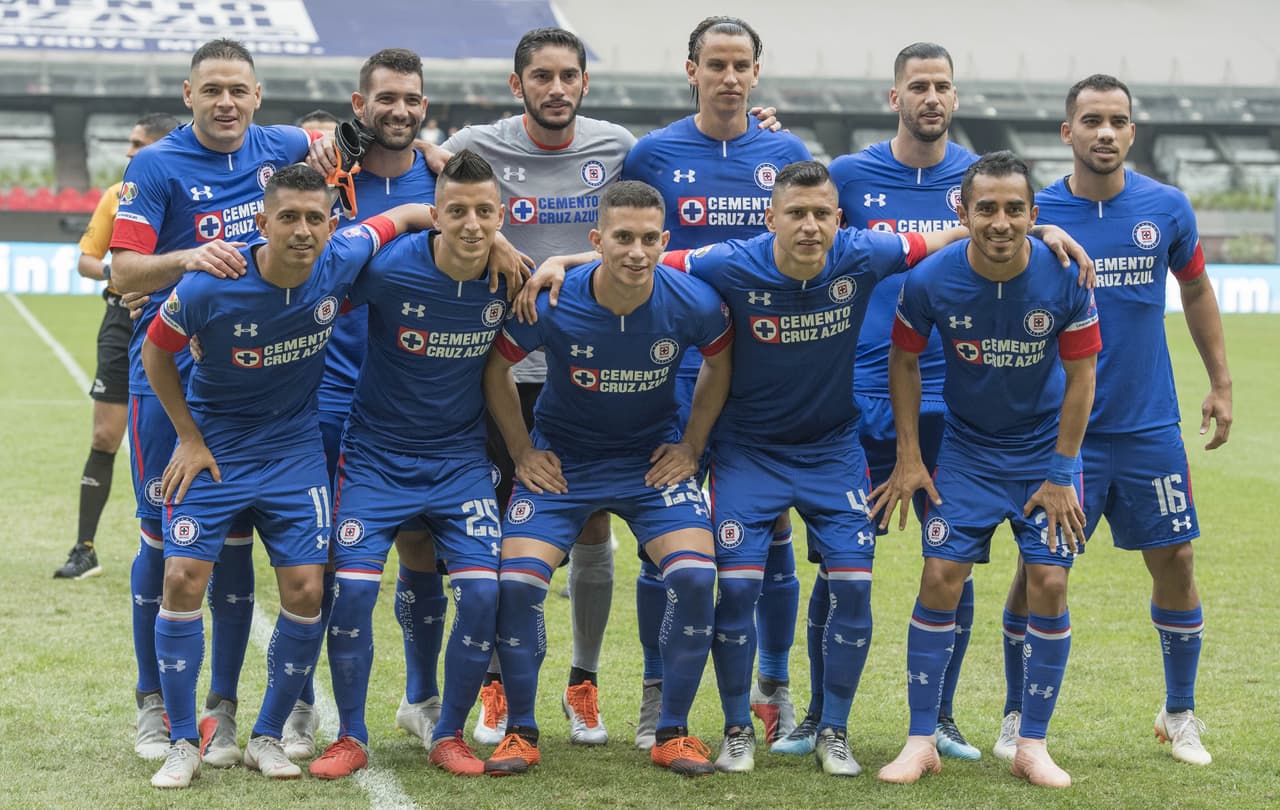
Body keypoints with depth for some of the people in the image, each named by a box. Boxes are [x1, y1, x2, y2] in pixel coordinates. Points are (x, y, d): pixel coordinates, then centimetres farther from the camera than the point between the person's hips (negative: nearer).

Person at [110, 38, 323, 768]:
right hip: (169, 376, -3)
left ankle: (223, 711, 10)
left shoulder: (283, 150, 5)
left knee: (234, 540, 3)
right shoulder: (157, 167, -6)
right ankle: (154, 701, 17)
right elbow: (123, 271, -11)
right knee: (165, 538, 2)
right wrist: (188, 258, -29)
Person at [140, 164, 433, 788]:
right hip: (213, 444, -2)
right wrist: (189, 438, -3)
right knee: (184, 578, -12)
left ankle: (267, 737, 13)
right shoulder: (208, 289, -24)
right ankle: (183, 743, 3)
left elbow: (405, 215, 3)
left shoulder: (342, 262, -17)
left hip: (294, 447, 2)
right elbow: (155, 352, -5)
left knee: (306, 589, -6)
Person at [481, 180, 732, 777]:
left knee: (694, 575, -18)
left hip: (653, 456, 1)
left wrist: (691, 446, 0)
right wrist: (523, 453, -4)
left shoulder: (694, 304, -19)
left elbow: (720, 365, 3)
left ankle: (673, 733, -1)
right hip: (561, 456, 0)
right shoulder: (549, 305, -23)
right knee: (517, 580, -15)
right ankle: (520, 733, 5)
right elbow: (496, 369, -5)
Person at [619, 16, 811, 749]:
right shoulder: (652, 154, 2)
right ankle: (657, 696, 12)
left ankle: (776, 688, 19)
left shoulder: (788, 154, 6)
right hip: (677, 366, -1)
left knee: (773, 529, 5)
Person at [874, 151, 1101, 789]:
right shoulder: (931, 280, -17)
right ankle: (922, 741, 4)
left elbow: (1080, 376, -8)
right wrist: (908, 456, -3)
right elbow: (904, 360, -1)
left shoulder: (1064, 278, -18)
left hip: (1044, 447, 0)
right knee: (941, 577, -8)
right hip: (966, 445, 0)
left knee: (1049, 582, -8)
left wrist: (1061, 475, -7)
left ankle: (1033, 746, 5)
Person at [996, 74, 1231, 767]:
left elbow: (1196, 292, 15)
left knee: (1174, 561, 5)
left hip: (1149, 424, 2)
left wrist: (1220, 384, 14)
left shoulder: (1166, 208, 0)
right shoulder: (1034, 215, -6)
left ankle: (1180, 716, 23)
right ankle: (1017, 718, 14)